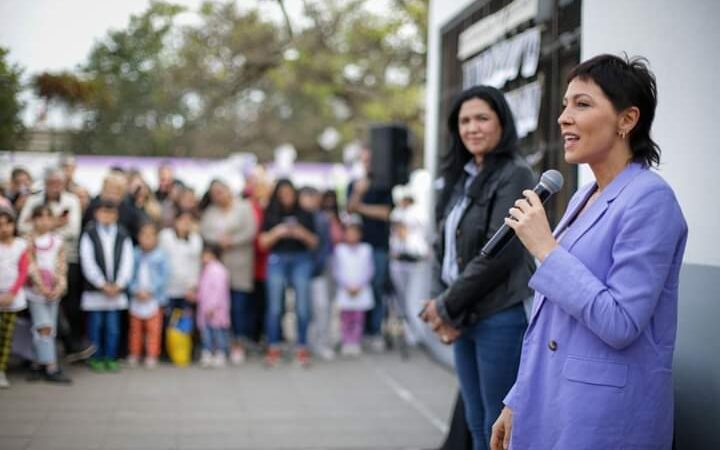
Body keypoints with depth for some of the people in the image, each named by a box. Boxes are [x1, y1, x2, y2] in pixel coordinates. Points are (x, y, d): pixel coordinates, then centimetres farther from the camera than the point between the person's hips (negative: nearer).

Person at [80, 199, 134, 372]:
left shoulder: (123, 236, 7)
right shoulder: (89, 234, 0)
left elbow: (127, 262, 3)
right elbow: (88, 262, -6)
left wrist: (118, 284, -8)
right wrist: (103, 284, -11)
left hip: (117, 289, 2)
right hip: (95, 288, -2)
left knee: (113, 326, 5)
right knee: (96, 324, 3)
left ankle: (111, 358, 13)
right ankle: (95, 358, 13)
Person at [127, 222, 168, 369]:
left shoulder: (161, 256, -5)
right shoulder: (135, 255, 1)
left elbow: (163, 278, -6)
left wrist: (150, 291, -12)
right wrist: (136, 290, -13)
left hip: (154, 298, -2)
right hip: (136, 299, 2)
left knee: (153, 329, 1)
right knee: (135, 328, 11)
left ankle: (152, 356, 9)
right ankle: (134, 355, 21)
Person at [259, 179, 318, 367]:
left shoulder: (304, 215, 8)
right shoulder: (271, 215, 8)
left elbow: (314, 242, 9)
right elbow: (263, 242, 5)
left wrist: (302, 234, -9)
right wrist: (276, 233, -11)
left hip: (301, 260, 0)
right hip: (277, 260, 0)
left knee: (302, 305, -3)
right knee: (275, 306, -1)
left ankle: (302, 348, 4)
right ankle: (273, 348, 4)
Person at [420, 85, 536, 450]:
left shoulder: (514, 175, -10)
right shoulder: (460, 177, 13)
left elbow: (499, 254, -17)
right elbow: (443, 246, 11)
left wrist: (447, 306, -11)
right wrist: (439, 303, -4)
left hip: (500, 317, -7)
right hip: (464, 318, 7)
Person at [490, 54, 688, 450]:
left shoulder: (649, 198, -15)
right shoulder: (583, 198, 11)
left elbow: (621, 324, -22)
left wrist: (546, 248, -18)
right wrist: (518, 402, 17)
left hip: (604, 413, -8)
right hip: (549, 401, 8)